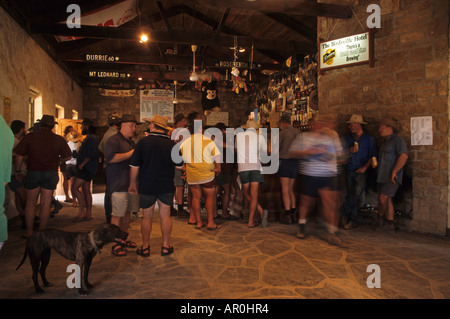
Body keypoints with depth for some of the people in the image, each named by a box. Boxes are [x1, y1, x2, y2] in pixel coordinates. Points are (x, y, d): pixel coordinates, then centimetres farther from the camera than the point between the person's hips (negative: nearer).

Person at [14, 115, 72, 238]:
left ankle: (29, 231, 20)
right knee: (45, 204, 7)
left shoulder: (29, 137, -4)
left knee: (30, 202, 13)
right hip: (51, 174, 0)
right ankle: (42, 231, 15)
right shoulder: (59, 139, -4)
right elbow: (67, 157, 0)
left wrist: (18, 171, 8)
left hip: (33, 172, 0)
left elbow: (19, 156, -4)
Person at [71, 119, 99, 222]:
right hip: (86, 168, 10)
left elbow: (91, 154, -23)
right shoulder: (89, 138, 20)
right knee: (86, 190, 11)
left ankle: (82, 212, -8)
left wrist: (82, 164, -18)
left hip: (86, 168, -10)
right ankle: (88, 213, 15)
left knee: (74, 187, -12)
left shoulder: (91, 138, -13)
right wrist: (80, 164, 14)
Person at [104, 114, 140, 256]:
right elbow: (110, 158, -21)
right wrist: (130, 154, -16)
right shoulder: (113, 140, -6)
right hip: (119, 185, -8)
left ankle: (123, 239, 25)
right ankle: (115, 244, 4)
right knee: (117, 215, -5)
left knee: (127, 212, 13)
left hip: (131, 183, 8)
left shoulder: (131, 142, 22)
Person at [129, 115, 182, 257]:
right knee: (165, 216, 11)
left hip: (147, 186, -1)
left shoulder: (143, 142, -8)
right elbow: (180, 165, 5)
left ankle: (145, 247, 21)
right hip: (167, 186, 1)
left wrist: (132, 184, 5)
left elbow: (134, 166, -6)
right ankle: (166, 246, 19)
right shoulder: (172, 144, -4)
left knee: (147, 217, 11)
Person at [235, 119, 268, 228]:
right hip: (255, 167, 0)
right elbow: (265, 151, 18)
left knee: (246, 194, 13)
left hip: (242, 167, 1)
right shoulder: (260, 137, 6)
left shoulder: (238, 135, 10)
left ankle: (261, 211, -1)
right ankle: (251, 221, -4)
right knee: (254, 196, 0)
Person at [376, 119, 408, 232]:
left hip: (391, 178, -9)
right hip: (382, 176, 9)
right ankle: (389, 224, 16)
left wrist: (394, 171, -21)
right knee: (387, 200, 10)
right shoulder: (385, 142, 20)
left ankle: (381, 216, 11)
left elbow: (404, 156, -21)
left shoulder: (397, 140, -9)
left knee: (383, 199, -10)